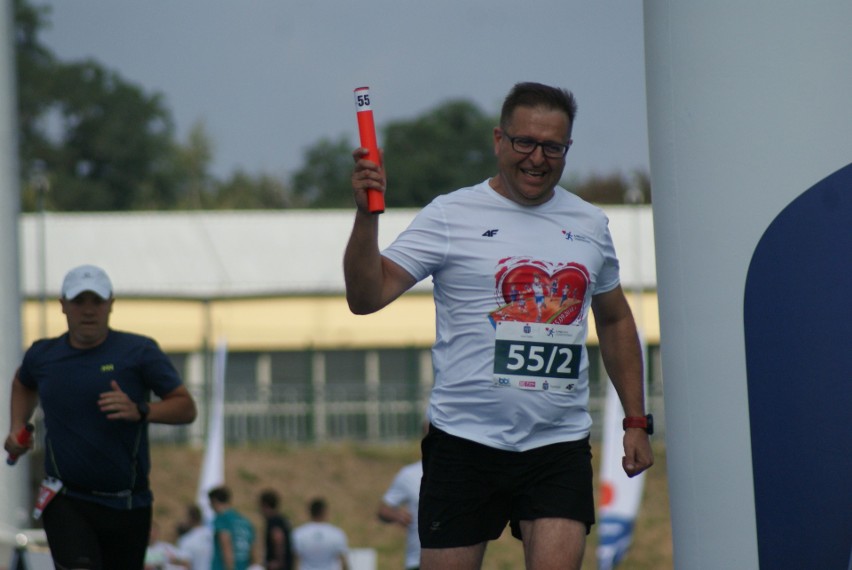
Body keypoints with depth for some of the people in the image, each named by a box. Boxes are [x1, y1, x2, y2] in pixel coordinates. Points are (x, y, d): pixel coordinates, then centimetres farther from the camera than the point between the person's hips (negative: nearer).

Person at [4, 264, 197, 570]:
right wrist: (17, 428, 17)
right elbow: (24, 383, 32)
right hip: (66, 502, 0)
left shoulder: (139, 351, -3)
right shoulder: (42, 355, 6)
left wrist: (140, 411, -22)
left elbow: (186, 408, -4)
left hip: (128, 505, 0)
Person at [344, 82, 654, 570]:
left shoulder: (589, 224, 12)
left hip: (560, 444, 2)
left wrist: (636, 421, 20)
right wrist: (367, 216, -23)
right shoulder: (451, 216, -1)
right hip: (465, 441, -2)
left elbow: (615, 319, 25)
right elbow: (367, 297, -9)